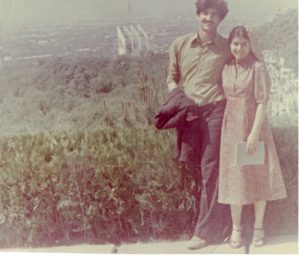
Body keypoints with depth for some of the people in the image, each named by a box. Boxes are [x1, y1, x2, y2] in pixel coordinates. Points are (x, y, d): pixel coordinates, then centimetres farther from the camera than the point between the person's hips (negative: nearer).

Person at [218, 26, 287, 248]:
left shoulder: (257, 67, -6)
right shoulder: (225, 68, 5)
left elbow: (262, 102, -11)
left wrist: (255, 133, -17)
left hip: (255, 127, -3)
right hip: (232, 129, 3)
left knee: (258, 177, 6)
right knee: (234, 177, 7)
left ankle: (259, 227, 20)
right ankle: (236, 228, 18)